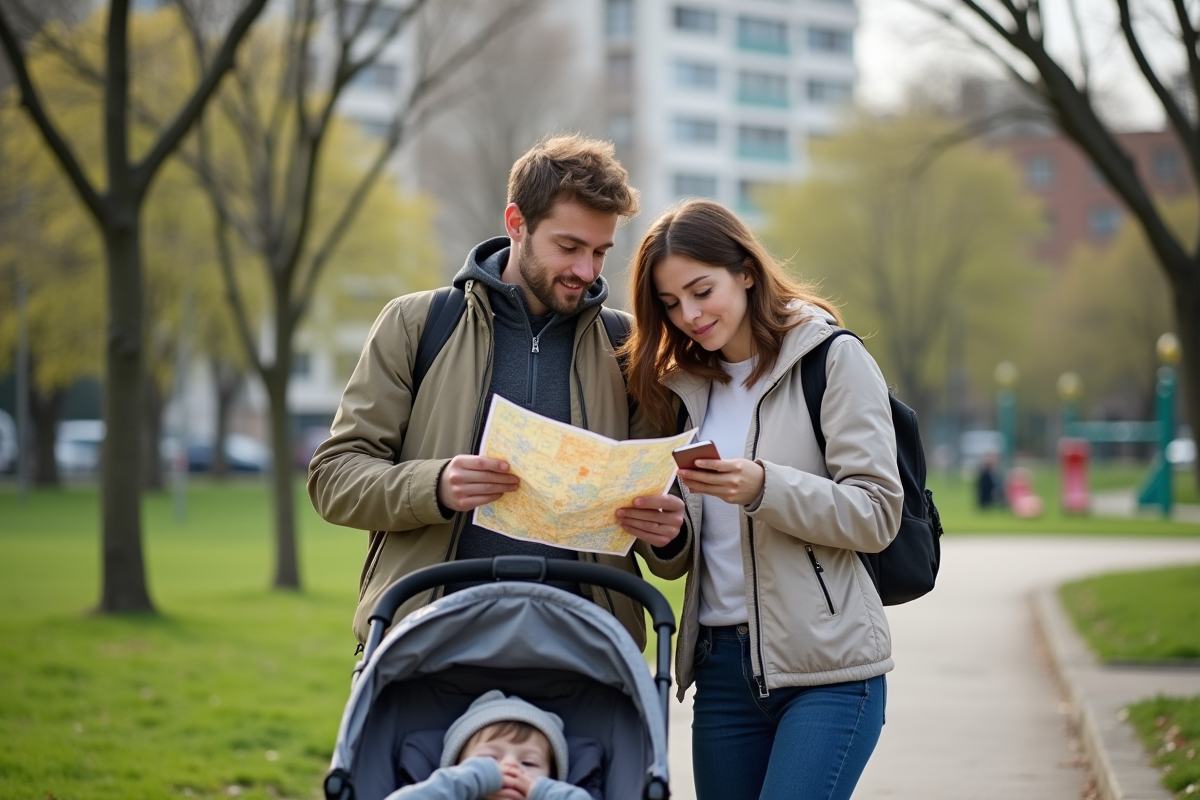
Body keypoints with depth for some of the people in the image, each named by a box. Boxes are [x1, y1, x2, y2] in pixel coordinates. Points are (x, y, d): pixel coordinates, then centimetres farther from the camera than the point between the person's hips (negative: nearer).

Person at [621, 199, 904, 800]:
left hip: (827, 667, -6)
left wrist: (764, 489, -22)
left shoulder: (833, 358, -3)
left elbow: (877, 515, -9)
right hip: (720, 665, 6)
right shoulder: (687, 385, 14)